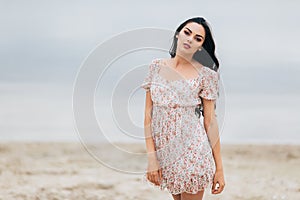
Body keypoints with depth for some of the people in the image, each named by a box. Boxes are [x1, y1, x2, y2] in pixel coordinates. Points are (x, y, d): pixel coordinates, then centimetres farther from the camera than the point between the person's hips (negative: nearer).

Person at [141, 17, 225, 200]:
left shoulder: (205, 74, -5)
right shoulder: (157, 66, 4)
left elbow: (210, 122, -5)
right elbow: (149, 114, 2)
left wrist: (219, 169, -6)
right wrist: (151, 157, -6)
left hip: (191, 150, -4)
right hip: (163, 149, 4)